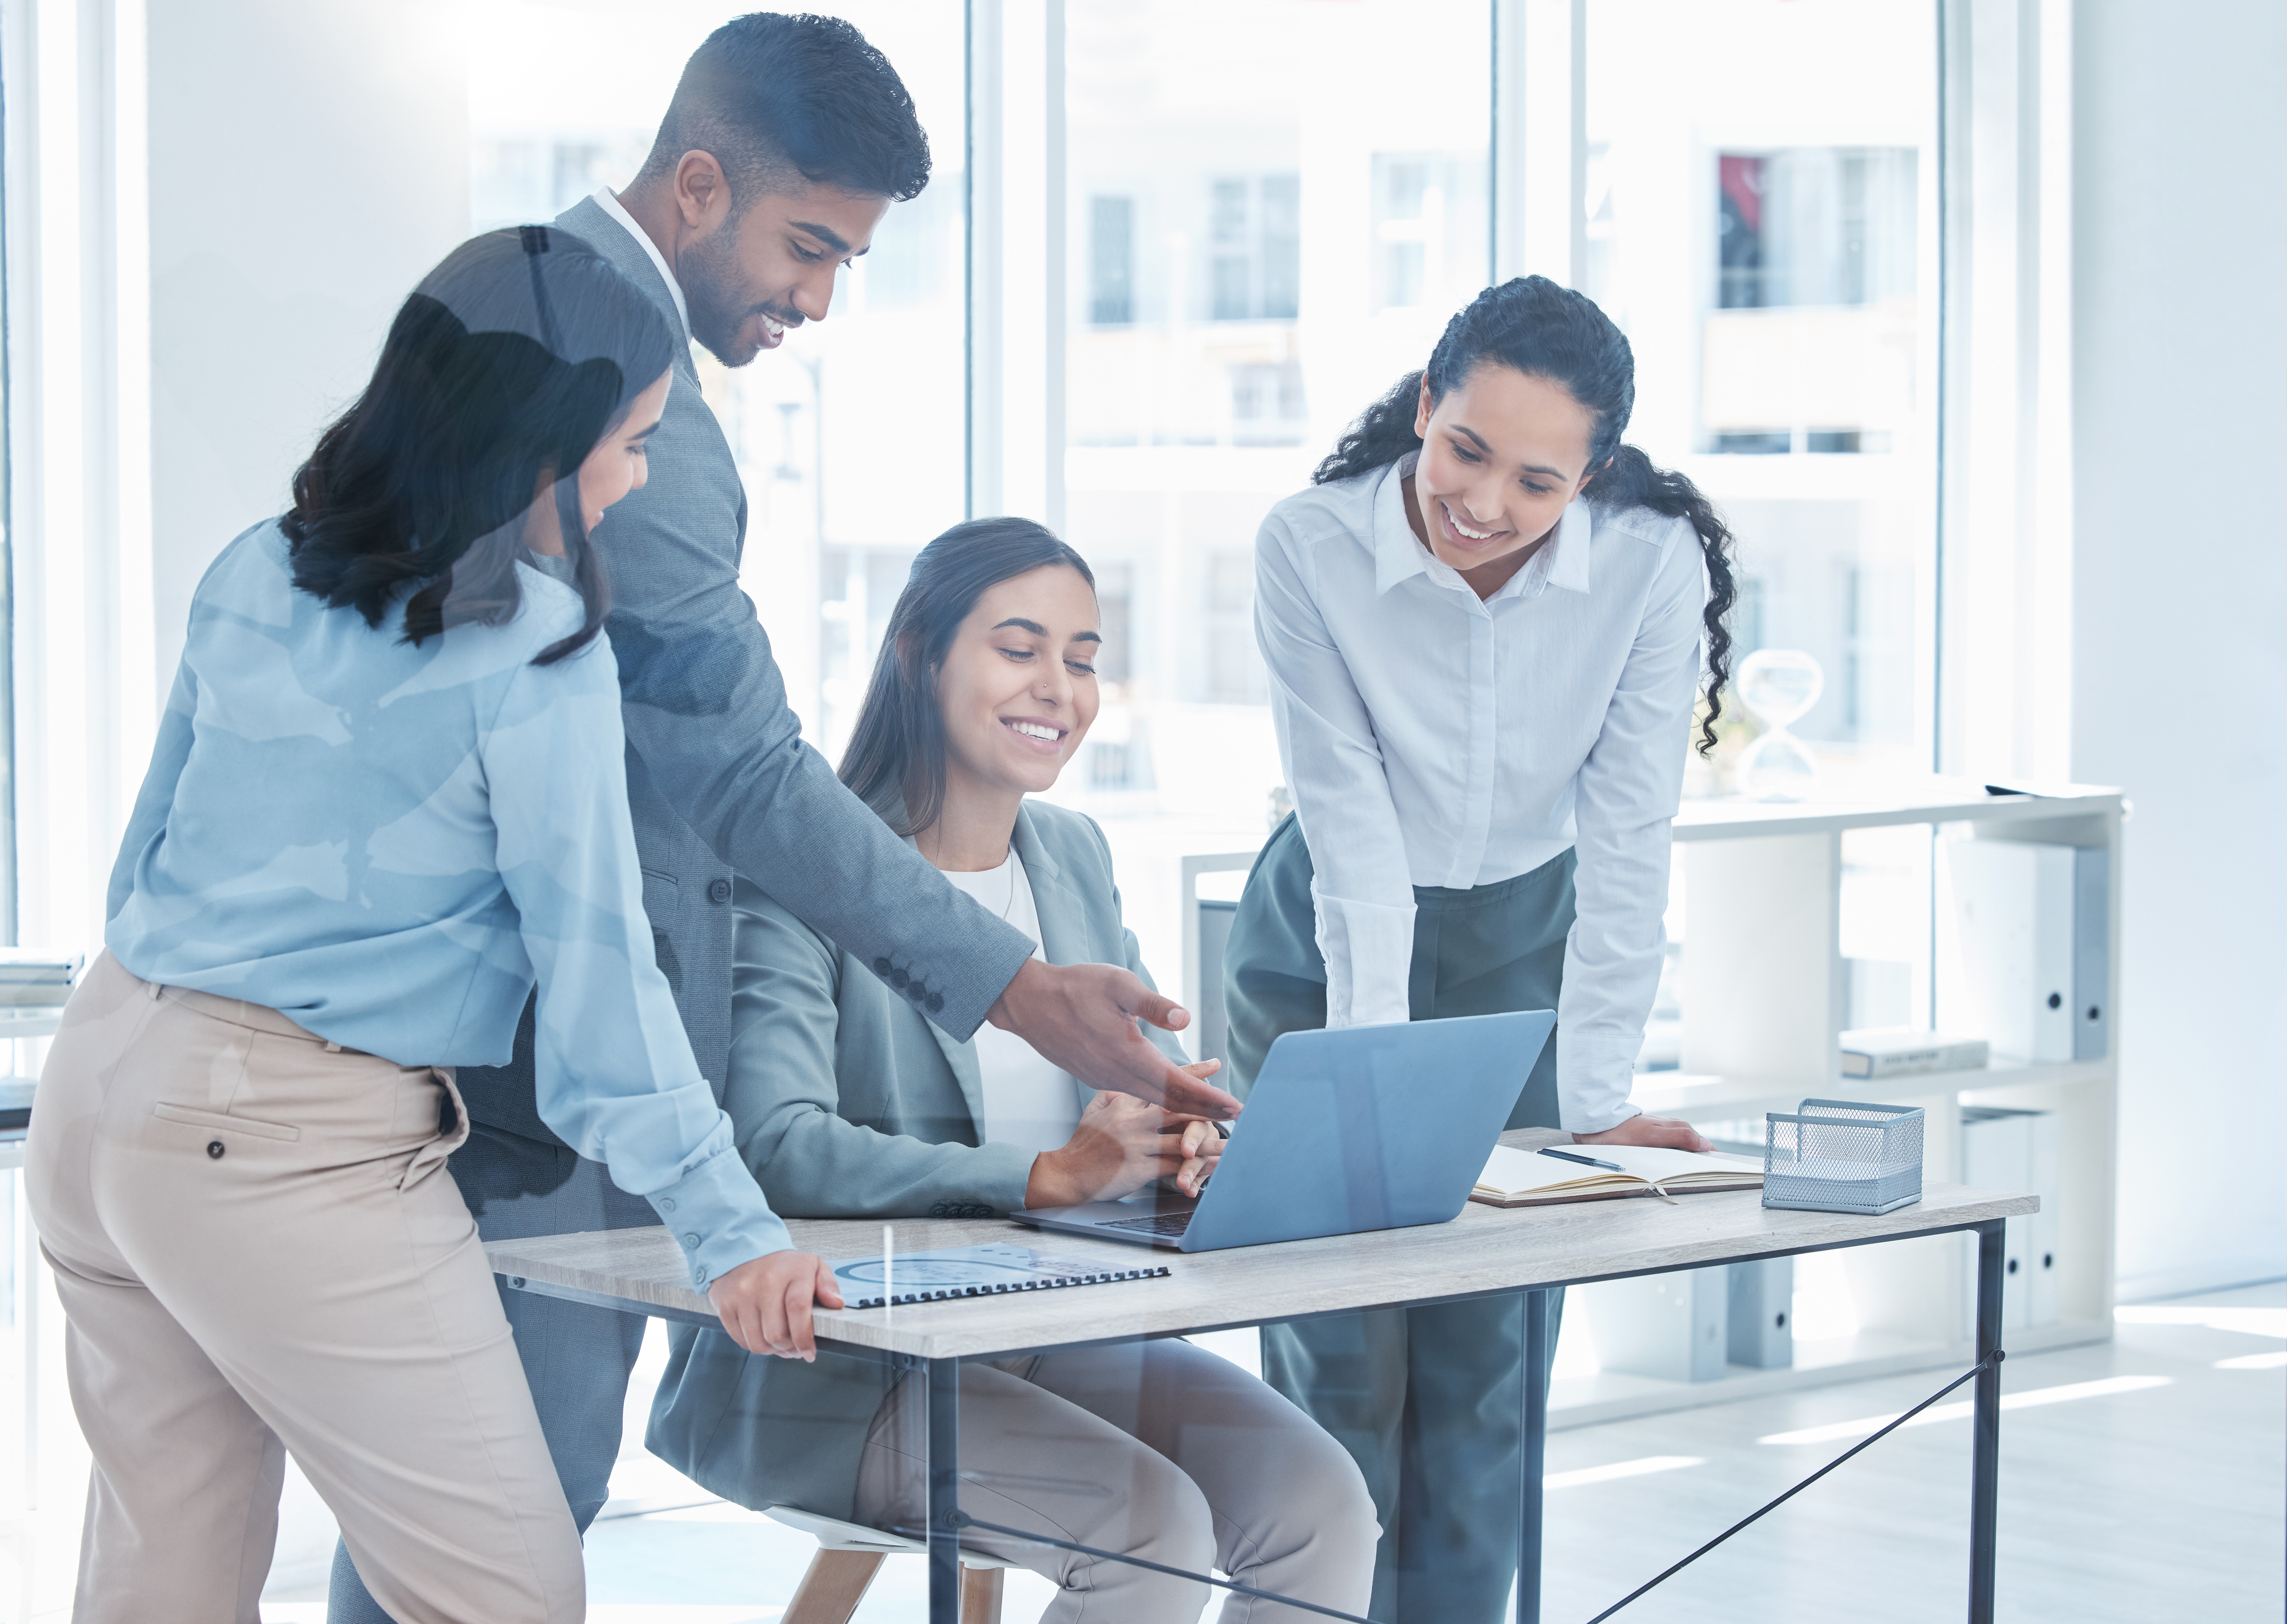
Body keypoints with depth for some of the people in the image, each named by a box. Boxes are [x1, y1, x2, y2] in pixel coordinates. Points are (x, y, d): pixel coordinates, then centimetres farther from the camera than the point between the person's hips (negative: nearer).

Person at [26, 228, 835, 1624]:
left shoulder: (256, 576, 9)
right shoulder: (530, 647, -12)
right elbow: (595, 955, -13)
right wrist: (734, 1232, -10)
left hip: (105, 1080, 8)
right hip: (298, 1146, -8)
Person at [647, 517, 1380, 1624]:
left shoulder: (1075, 854, 14)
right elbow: (774, 1144, -24)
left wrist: (1190, 1137, -13)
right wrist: (1050, 1175, -34)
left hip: (1061, 1331, 7)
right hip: (834, 1368, -7)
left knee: (1320, 1503, -15)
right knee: (1155, 1527, -27)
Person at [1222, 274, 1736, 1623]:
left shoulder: (1653, 565, -22)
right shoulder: (1310, 550, -25)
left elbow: (1626, 844, -20)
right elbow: (1353, 827, -25)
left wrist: (1596, 1100, -20)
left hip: (1524, 948, 1)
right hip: (1325, 956, -1)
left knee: (1485, 1355, 0)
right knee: (1343, 1364, -2)